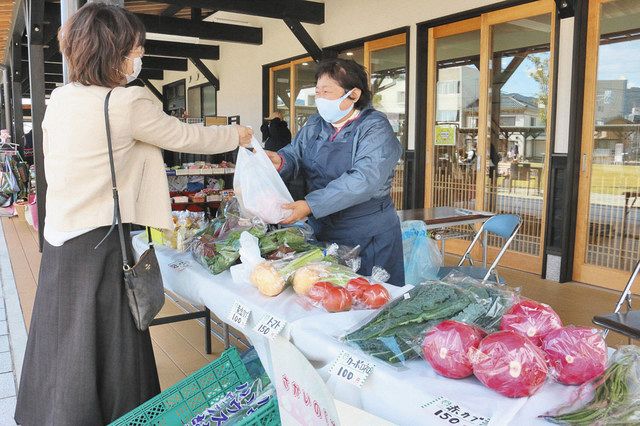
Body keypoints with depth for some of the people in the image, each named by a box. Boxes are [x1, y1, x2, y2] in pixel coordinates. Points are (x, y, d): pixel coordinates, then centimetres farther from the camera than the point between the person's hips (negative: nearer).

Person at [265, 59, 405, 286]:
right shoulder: (313, 126, 10)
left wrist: (311, 205, -32)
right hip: (321, 233, 6)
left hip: (367, 240, -6)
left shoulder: (375, 129, -13)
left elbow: (363, 180, -26)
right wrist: (279, 161, -23)